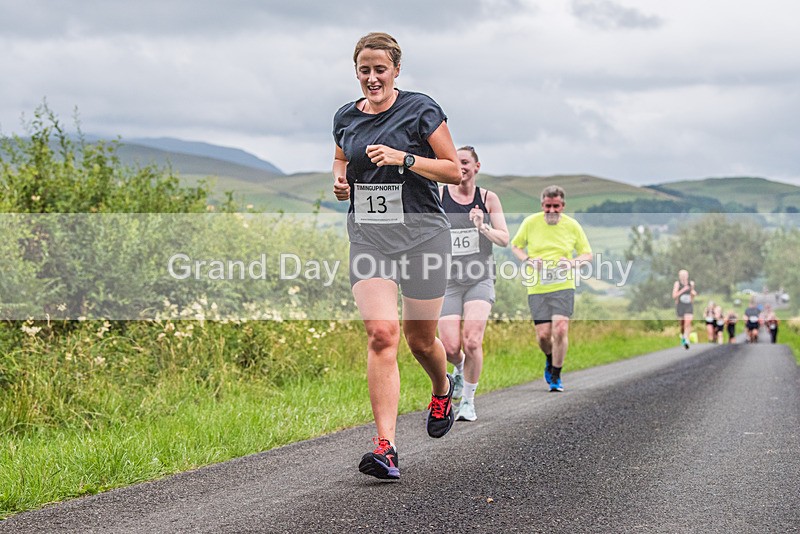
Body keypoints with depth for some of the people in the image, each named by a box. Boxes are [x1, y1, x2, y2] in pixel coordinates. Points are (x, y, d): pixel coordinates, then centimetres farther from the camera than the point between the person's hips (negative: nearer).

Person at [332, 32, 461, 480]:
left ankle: (443, 390, 45)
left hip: (421, 232, -2)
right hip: (367, 236, 2)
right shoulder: (346, 118, 9)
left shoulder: (421, 110, -4)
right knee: (381, 334, -15)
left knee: (420, 339, 8)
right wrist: (340, 180, 3)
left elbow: (456, 171, -4)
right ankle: (386, 446, -18)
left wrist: (403, 159, -16)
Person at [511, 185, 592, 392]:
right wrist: (528, 260, -7)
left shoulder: (572, 225, 1)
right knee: (543, 335, -3)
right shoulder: (530, 222, 1)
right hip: (536, 288, 1)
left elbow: (587, 255, 9)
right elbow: (515, 246, 13)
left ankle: (556, 377, 1)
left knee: (560, 330, -15)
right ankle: (550, 359, 33)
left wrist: (572, 262, -12)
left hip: (563, 286, -1)